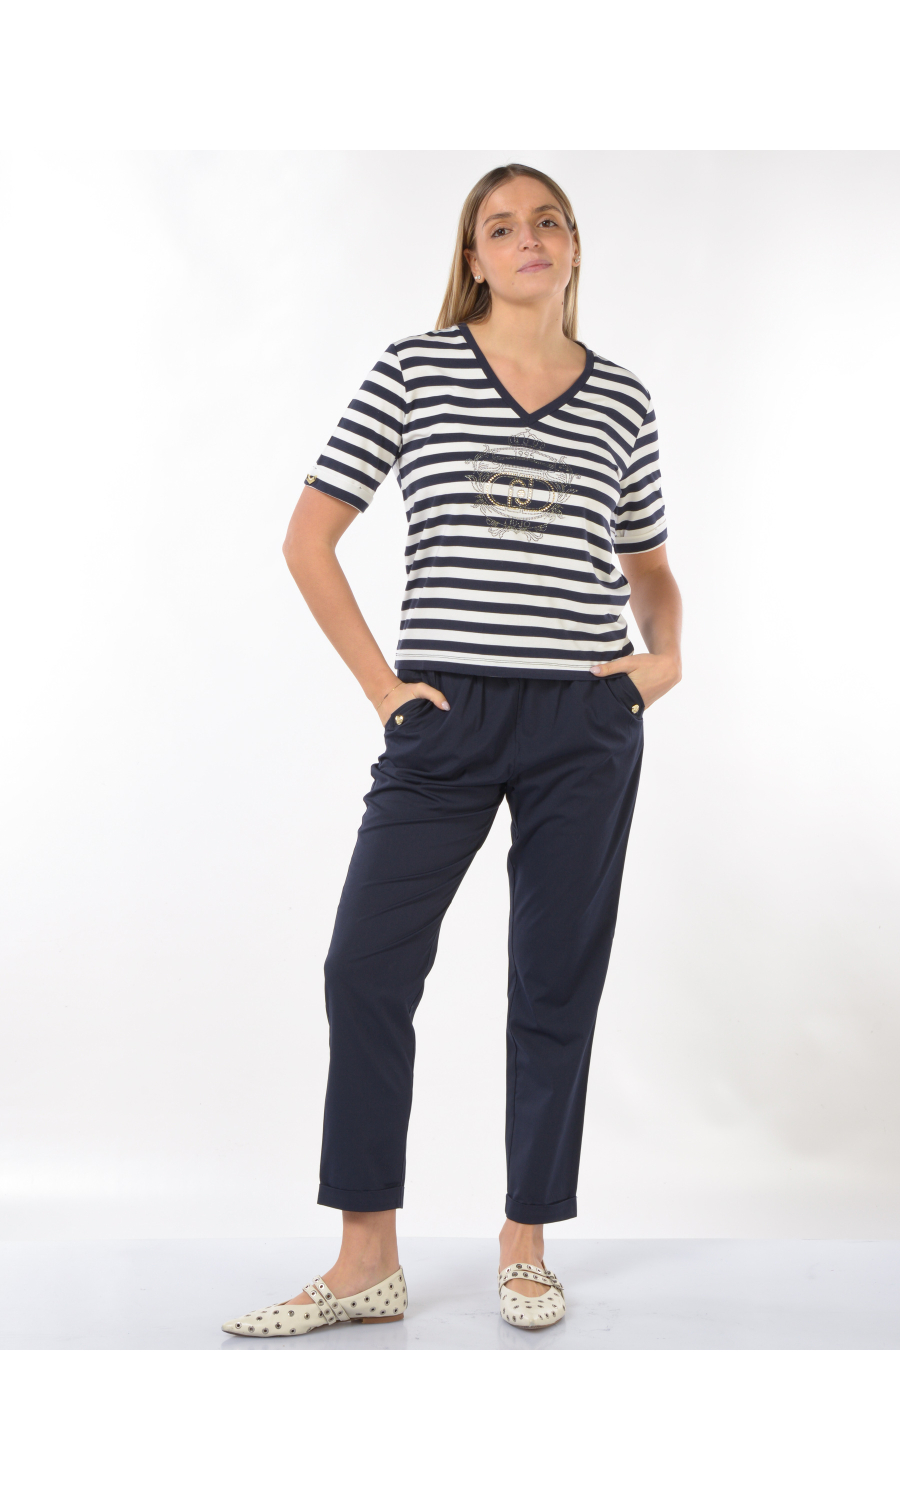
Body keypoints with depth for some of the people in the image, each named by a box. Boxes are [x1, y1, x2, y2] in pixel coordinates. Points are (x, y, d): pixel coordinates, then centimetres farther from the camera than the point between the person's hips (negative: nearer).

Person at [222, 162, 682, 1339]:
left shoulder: (623, 402, 9)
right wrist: (379, 681, -2)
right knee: (366, 967, -5)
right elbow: (310, 539, 4)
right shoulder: (413, 369, 3)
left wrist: (666, 656, 3)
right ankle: (367, 1264, 9)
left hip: (588, 725, 2)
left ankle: (526, 1249, 21)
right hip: (446, 715, -1)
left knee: (557, 984, 6)